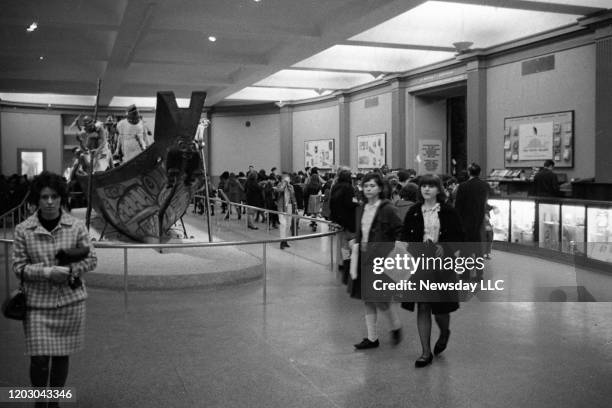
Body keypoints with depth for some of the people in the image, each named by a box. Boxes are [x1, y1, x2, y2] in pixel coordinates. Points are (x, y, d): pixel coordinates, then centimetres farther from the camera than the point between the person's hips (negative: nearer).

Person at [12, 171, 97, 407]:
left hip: (70, 301, 1)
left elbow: (91, 259, 2)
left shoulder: (76, 226, -3)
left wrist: (69, 271, -16)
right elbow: (18, 266, -3)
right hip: (37, 303, -1)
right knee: (39, 359, -4)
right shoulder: (23, 230, -4)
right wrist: (48, 272, -18)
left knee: (62, 356, 11)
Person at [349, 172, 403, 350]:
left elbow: (401, 232, -9)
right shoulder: (361, 209, 10)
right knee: (367, 299, 10)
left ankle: (396, 327, 23)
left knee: (380, 299, -4)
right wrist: (355, 242, 5)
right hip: (363, 257, 7)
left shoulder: (387, 209, -11)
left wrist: (392, 249, -15)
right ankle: (372, 338, 20)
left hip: (380, 259, -7)